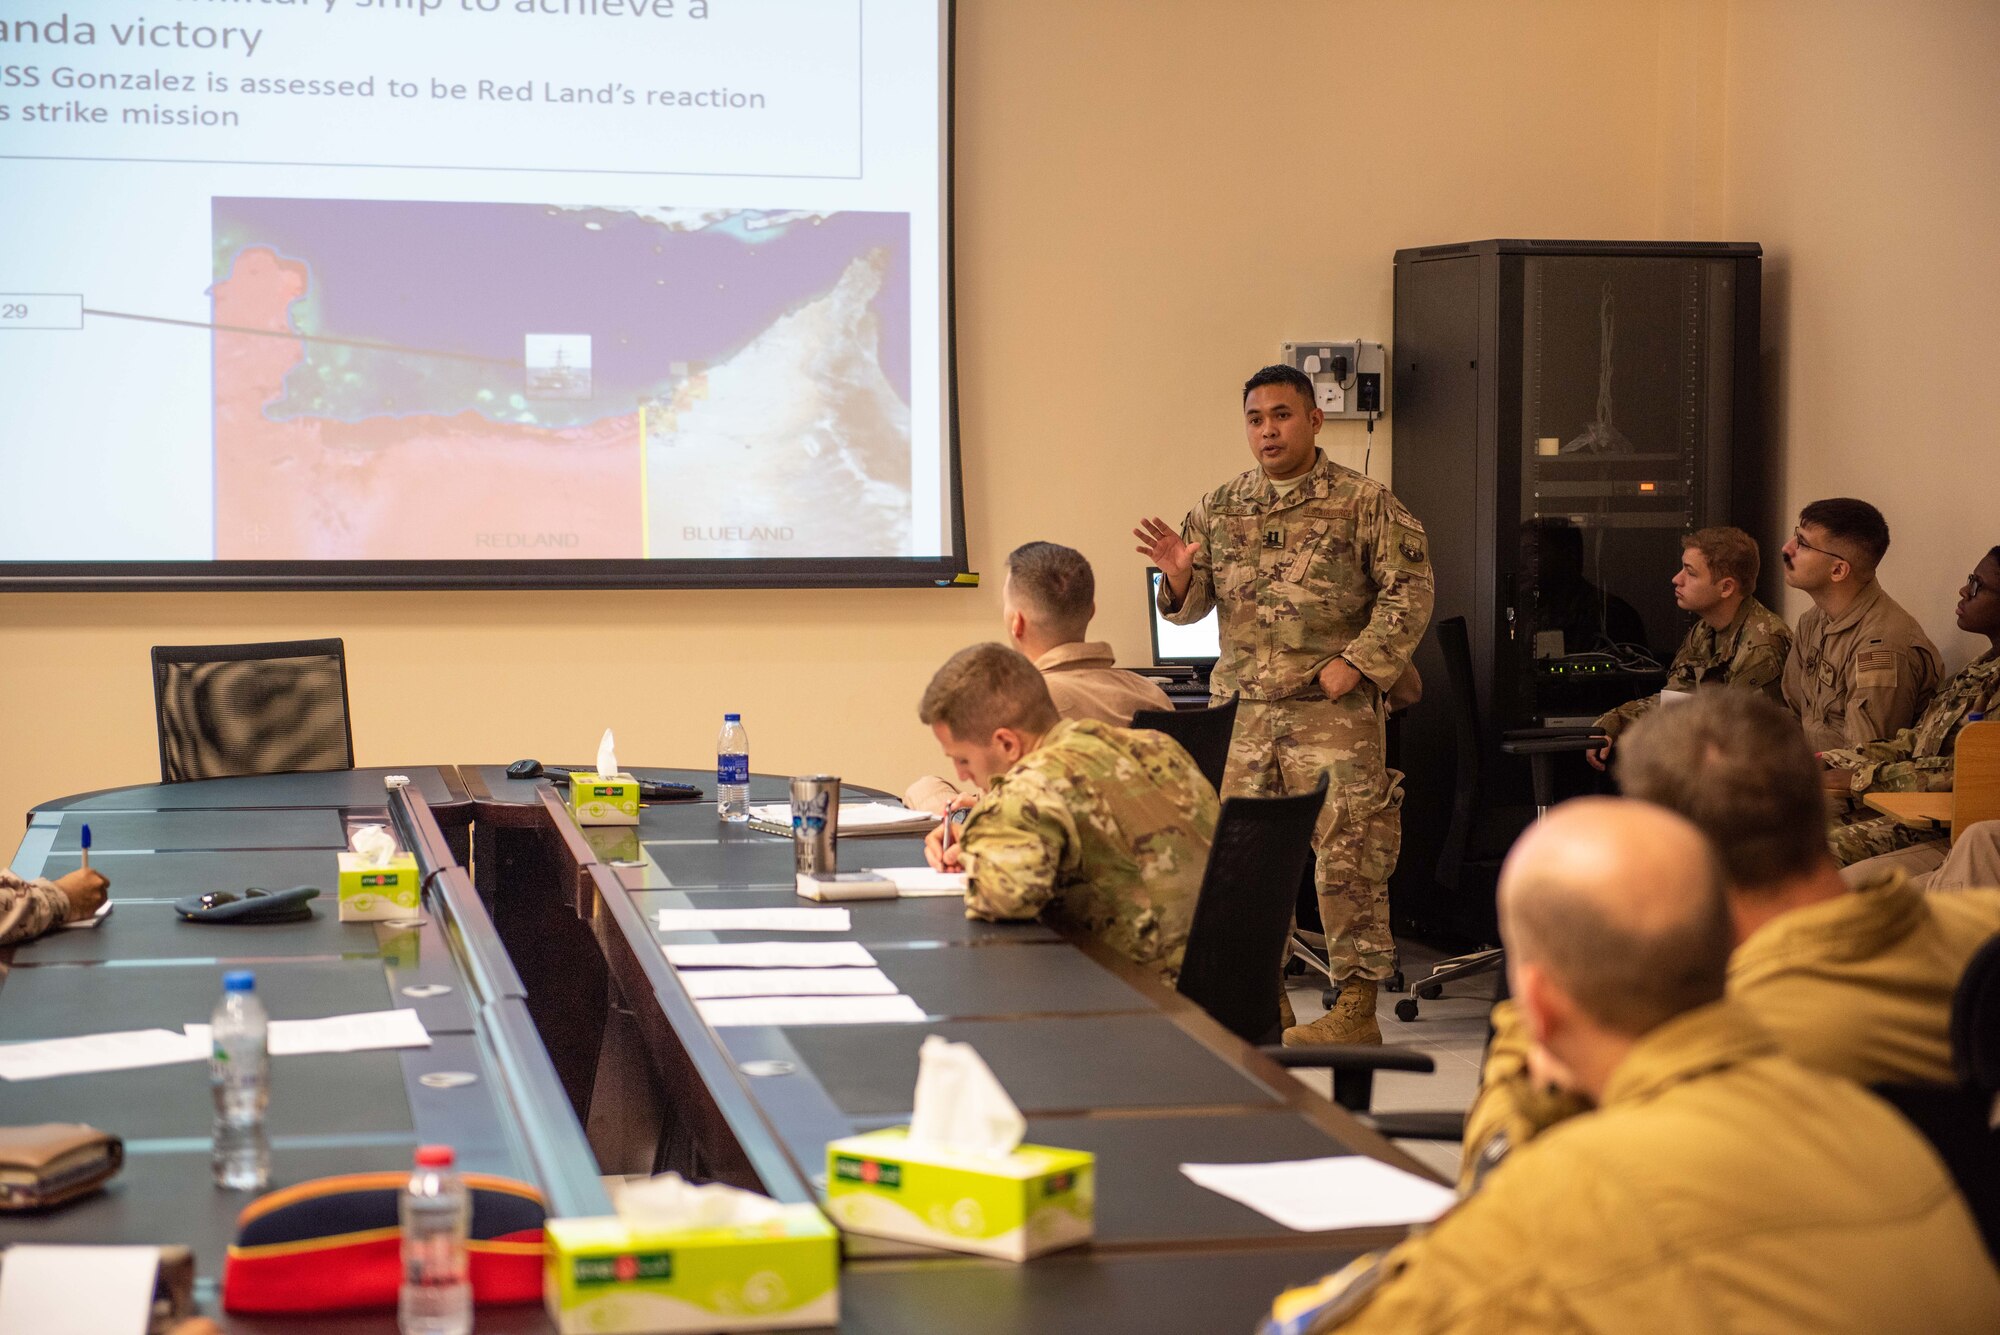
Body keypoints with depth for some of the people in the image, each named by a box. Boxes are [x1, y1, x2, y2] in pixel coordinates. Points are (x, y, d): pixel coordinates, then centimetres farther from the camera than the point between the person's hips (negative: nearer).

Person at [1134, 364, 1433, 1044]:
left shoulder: (1364, 502, 0)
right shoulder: (1218, 509, 13)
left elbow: (1409, 591, -4)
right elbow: (1191, 606, 17)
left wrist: (1355, 663, -13)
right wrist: (1179, 576, -6)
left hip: (1334, 710, -5)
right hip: (1242, 709, 5)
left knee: (1349, 853, -7)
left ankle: (1357, 1007, -2)